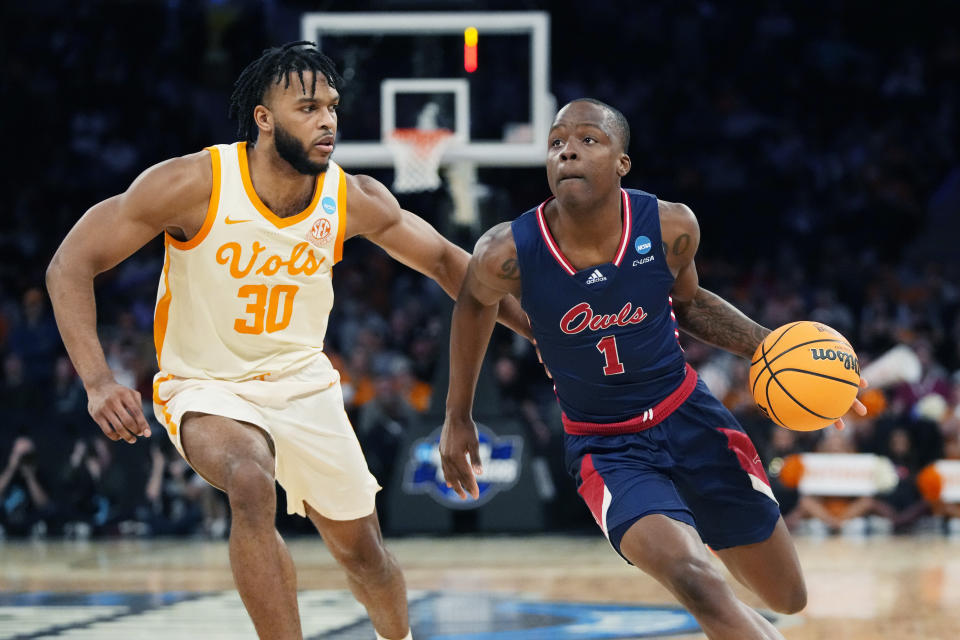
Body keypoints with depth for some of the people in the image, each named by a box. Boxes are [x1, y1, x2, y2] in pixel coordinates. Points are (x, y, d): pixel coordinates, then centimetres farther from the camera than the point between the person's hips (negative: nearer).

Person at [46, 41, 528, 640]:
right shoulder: (194, 185, -24)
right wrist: (98, 381, -31)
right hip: (206, 386, -4)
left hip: (303, 382, 4)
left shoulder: (354, 201, -13)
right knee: (252, 482, -35)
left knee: (362, 549, 12)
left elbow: (445, 262, 3)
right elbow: (71, 264, -20)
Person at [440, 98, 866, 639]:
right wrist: (458, 418, 13)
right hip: (605, 448, -3)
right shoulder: (509, 254, -20)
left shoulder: (670, 229, -15)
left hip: (690, 417, 3)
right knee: (693, 580, -32)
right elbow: (475, 304, 5)